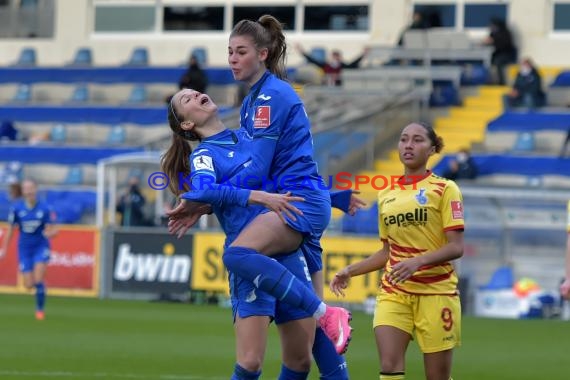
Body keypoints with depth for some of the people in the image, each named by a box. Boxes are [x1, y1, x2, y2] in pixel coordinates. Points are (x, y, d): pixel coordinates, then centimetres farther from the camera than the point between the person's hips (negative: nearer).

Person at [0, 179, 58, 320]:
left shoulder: (44, 209, -11)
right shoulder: (16, 208, -8)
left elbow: (52, 229, -5)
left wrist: (50, 232, -30)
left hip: (41, 246, -2)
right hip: (24, 249, 2)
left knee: (38, 280, -16)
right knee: (29, 285, -1)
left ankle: (40, 309, 4)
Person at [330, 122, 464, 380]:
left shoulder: (444, 189, -2)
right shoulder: (387, 196, 13)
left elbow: (456, 247, -10)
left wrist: (418, 261, -25)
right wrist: (350, 271, 10)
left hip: (435, 292, -4)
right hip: (394, 292, 4)